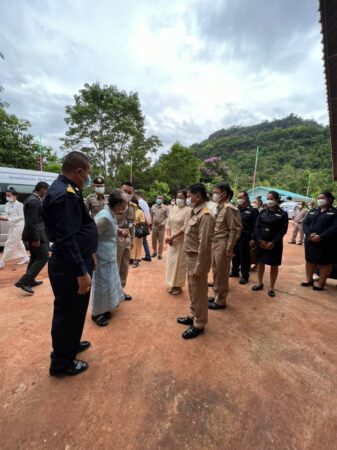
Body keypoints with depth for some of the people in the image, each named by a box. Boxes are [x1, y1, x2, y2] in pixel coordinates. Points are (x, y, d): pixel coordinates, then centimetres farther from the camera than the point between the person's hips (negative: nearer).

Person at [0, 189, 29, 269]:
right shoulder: (7, 204, 9)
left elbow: (21, 217, -17)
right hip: (11, 226, 8)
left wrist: (8, 219, -23)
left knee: (10, 244, -5)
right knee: (18, 243, 16)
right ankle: (25, 257, 29)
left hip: (18, 226, -8)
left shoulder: (19, 205, -13)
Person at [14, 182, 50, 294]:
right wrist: (36, 238, -22)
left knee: (35, 257, 18)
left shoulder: (33, 199, 13)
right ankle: (24, 281, -5)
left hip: (33, 234, 10)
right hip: (36, 235, -10)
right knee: (43, 257, -5)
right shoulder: (34, 201, -19)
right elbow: (32, 222, -23)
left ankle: (30, 281, 27)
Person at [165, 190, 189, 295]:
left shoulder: (187, 211, -13)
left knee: (179, 263, 4)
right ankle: (172, 284, 28)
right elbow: (168, 224, 8)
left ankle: (178, 285, 20)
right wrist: (168, 236, -7)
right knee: (171, 261, 12)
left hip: (181, 241, -6)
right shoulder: (172, 209, 7)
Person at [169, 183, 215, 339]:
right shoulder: (192, 212, 4)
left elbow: (204, 244, -26)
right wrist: (174, 237, 36)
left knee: (199, 293, 8)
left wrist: (199, 267, -24)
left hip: (198, 259, -9)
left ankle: (199, 325, 27)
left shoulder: (205, 216, -24)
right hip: (190, 257, 9)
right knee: (192, 290, 22)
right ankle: (192, 316, 41)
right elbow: (185, 228, 23)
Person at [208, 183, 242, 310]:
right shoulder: (220, 207, 10)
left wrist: (229, 249, -17)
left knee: (221, 274, 5)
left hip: (223, 245, -8)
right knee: (216, 272, 18)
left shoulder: (229, 208, -15)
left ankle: (221, 301, 21)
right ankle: (216, 296, 34)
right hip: (215, 244, 8)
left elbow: (235, 229, -17)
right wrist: (212, 244, 12)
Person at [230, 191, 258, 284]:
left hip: (245, 237, -5)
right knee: (235, 256, 15)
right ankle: (235, 272, 32)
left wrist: (253, 239, -14)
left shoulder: (252, 210, -5)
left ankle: (245, 276, 17)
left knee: (244, 257, 3)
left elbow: (255, 226, -10)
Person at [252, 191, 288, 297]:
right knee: (260, 262, 12)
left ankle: (272, 287, 20)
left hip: (275, 244, -3)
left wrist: (273, 242, -17)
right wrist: (260, 240, -13)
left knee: (274, 265, 7)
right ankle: (260, 283, 29)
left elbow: (283, 230, -9)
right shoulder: (263, 212, 5)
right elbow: (257, 226, 0)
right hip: (261, 242, 3)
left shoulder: (283, 214, -4)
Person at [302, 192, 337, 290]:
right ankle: (309, 279, 29)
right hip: (310, 241, 5)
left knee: (325, 263, 6)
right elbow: (305, 223, 3)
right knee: (309, 260, 13)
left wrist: (320, 237, -24)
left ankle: (321, 282, 21)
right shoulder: (312, 211, 10)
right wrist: (310, 234, -15)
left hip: (326, 243, -4)